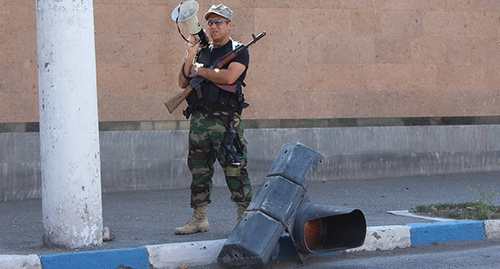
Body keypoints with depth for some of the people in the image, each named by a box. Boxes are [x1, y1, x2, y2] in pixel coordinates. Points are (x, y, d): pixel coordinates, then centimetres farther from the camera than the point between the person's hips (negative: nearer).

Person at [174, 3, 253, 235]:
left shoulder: (239, 51, 2)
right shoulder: (202, 52, 18)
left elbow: (228, 77, -17)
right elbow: (183, 83, 14)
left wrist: (199, 70, -5)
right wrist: (190, 56, 1)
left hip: (225, 120, -6)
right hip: (198, 118, 6)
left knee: (235, 169, -7)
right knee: (199, 170, 7)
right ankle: (199, 219, 14)